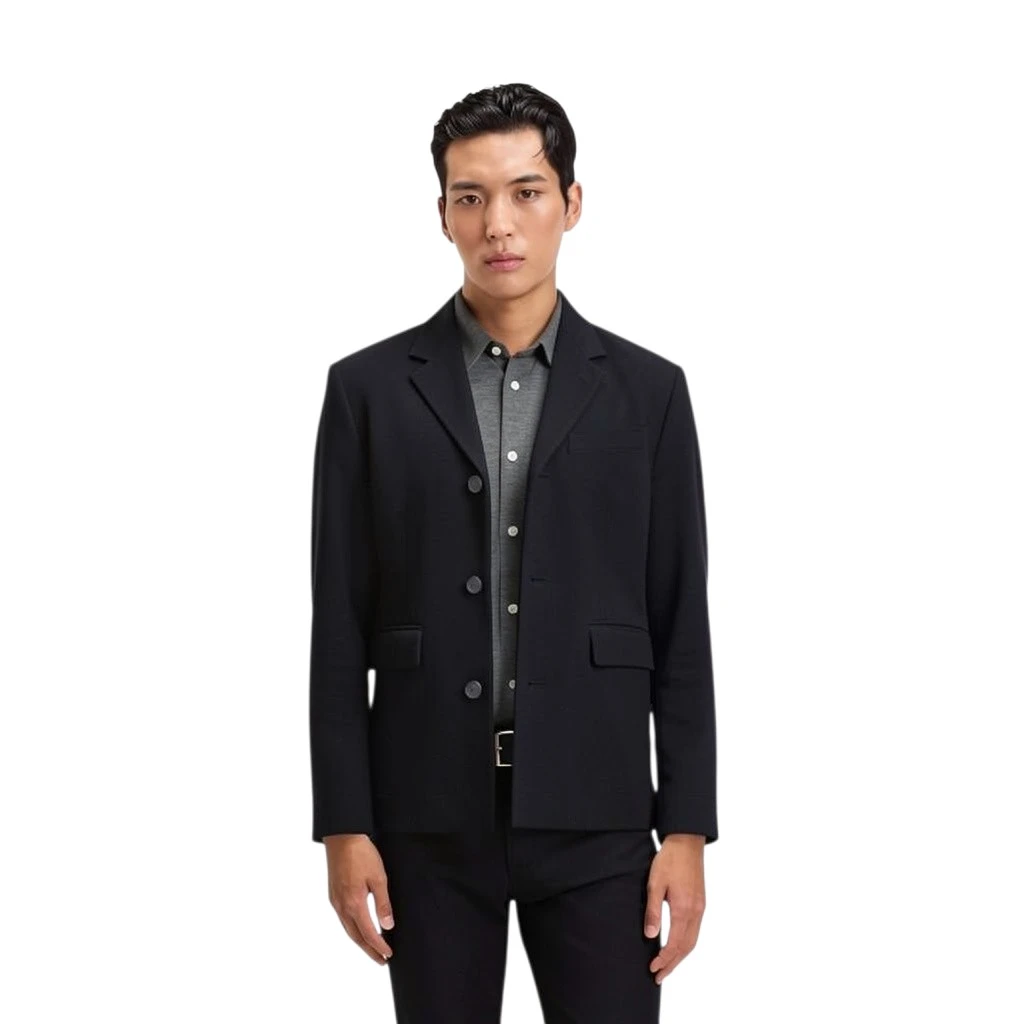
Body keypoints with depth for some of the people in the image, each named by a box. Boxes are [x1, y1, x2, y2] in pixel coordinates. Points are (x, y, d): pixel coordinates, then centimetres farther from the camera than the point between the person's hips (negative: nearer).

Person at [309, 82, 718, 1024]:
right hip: (429, 812, 0)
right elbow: (341, 628, 2)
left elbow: (680, 629, 3)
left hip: (592, 811, 0)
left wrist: (688, 830, -2)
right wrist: (344, 826, -4)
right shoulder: (370, 388, 3)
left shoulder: (647, 390, 4)